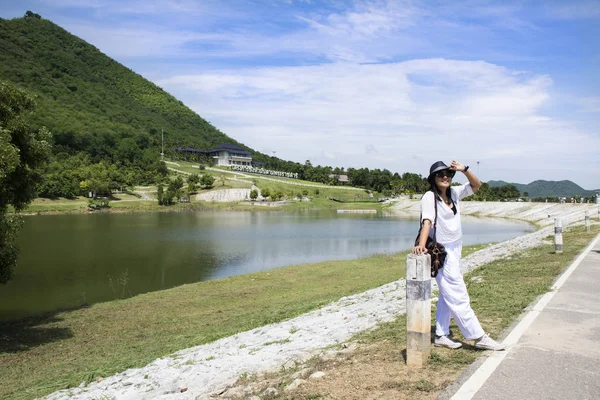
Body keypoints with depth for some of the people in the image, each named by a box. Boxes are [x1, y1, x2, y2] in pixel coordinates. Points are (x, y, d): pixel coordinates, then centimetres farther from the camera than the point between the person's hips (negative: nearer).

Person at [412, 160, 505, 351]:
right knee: (458, 297, -4)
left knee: (447, 295, 13)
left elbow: (476, 185, 11)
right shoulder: (429, 197, -14)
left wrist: (464, 170, -5)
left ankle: (441, 335, 23)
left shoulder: (454, 192, 7)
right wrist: (421, 244, -41)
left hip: (455, 249, 9)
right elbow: (427, 221, -27)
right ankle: (479, 337, 1)